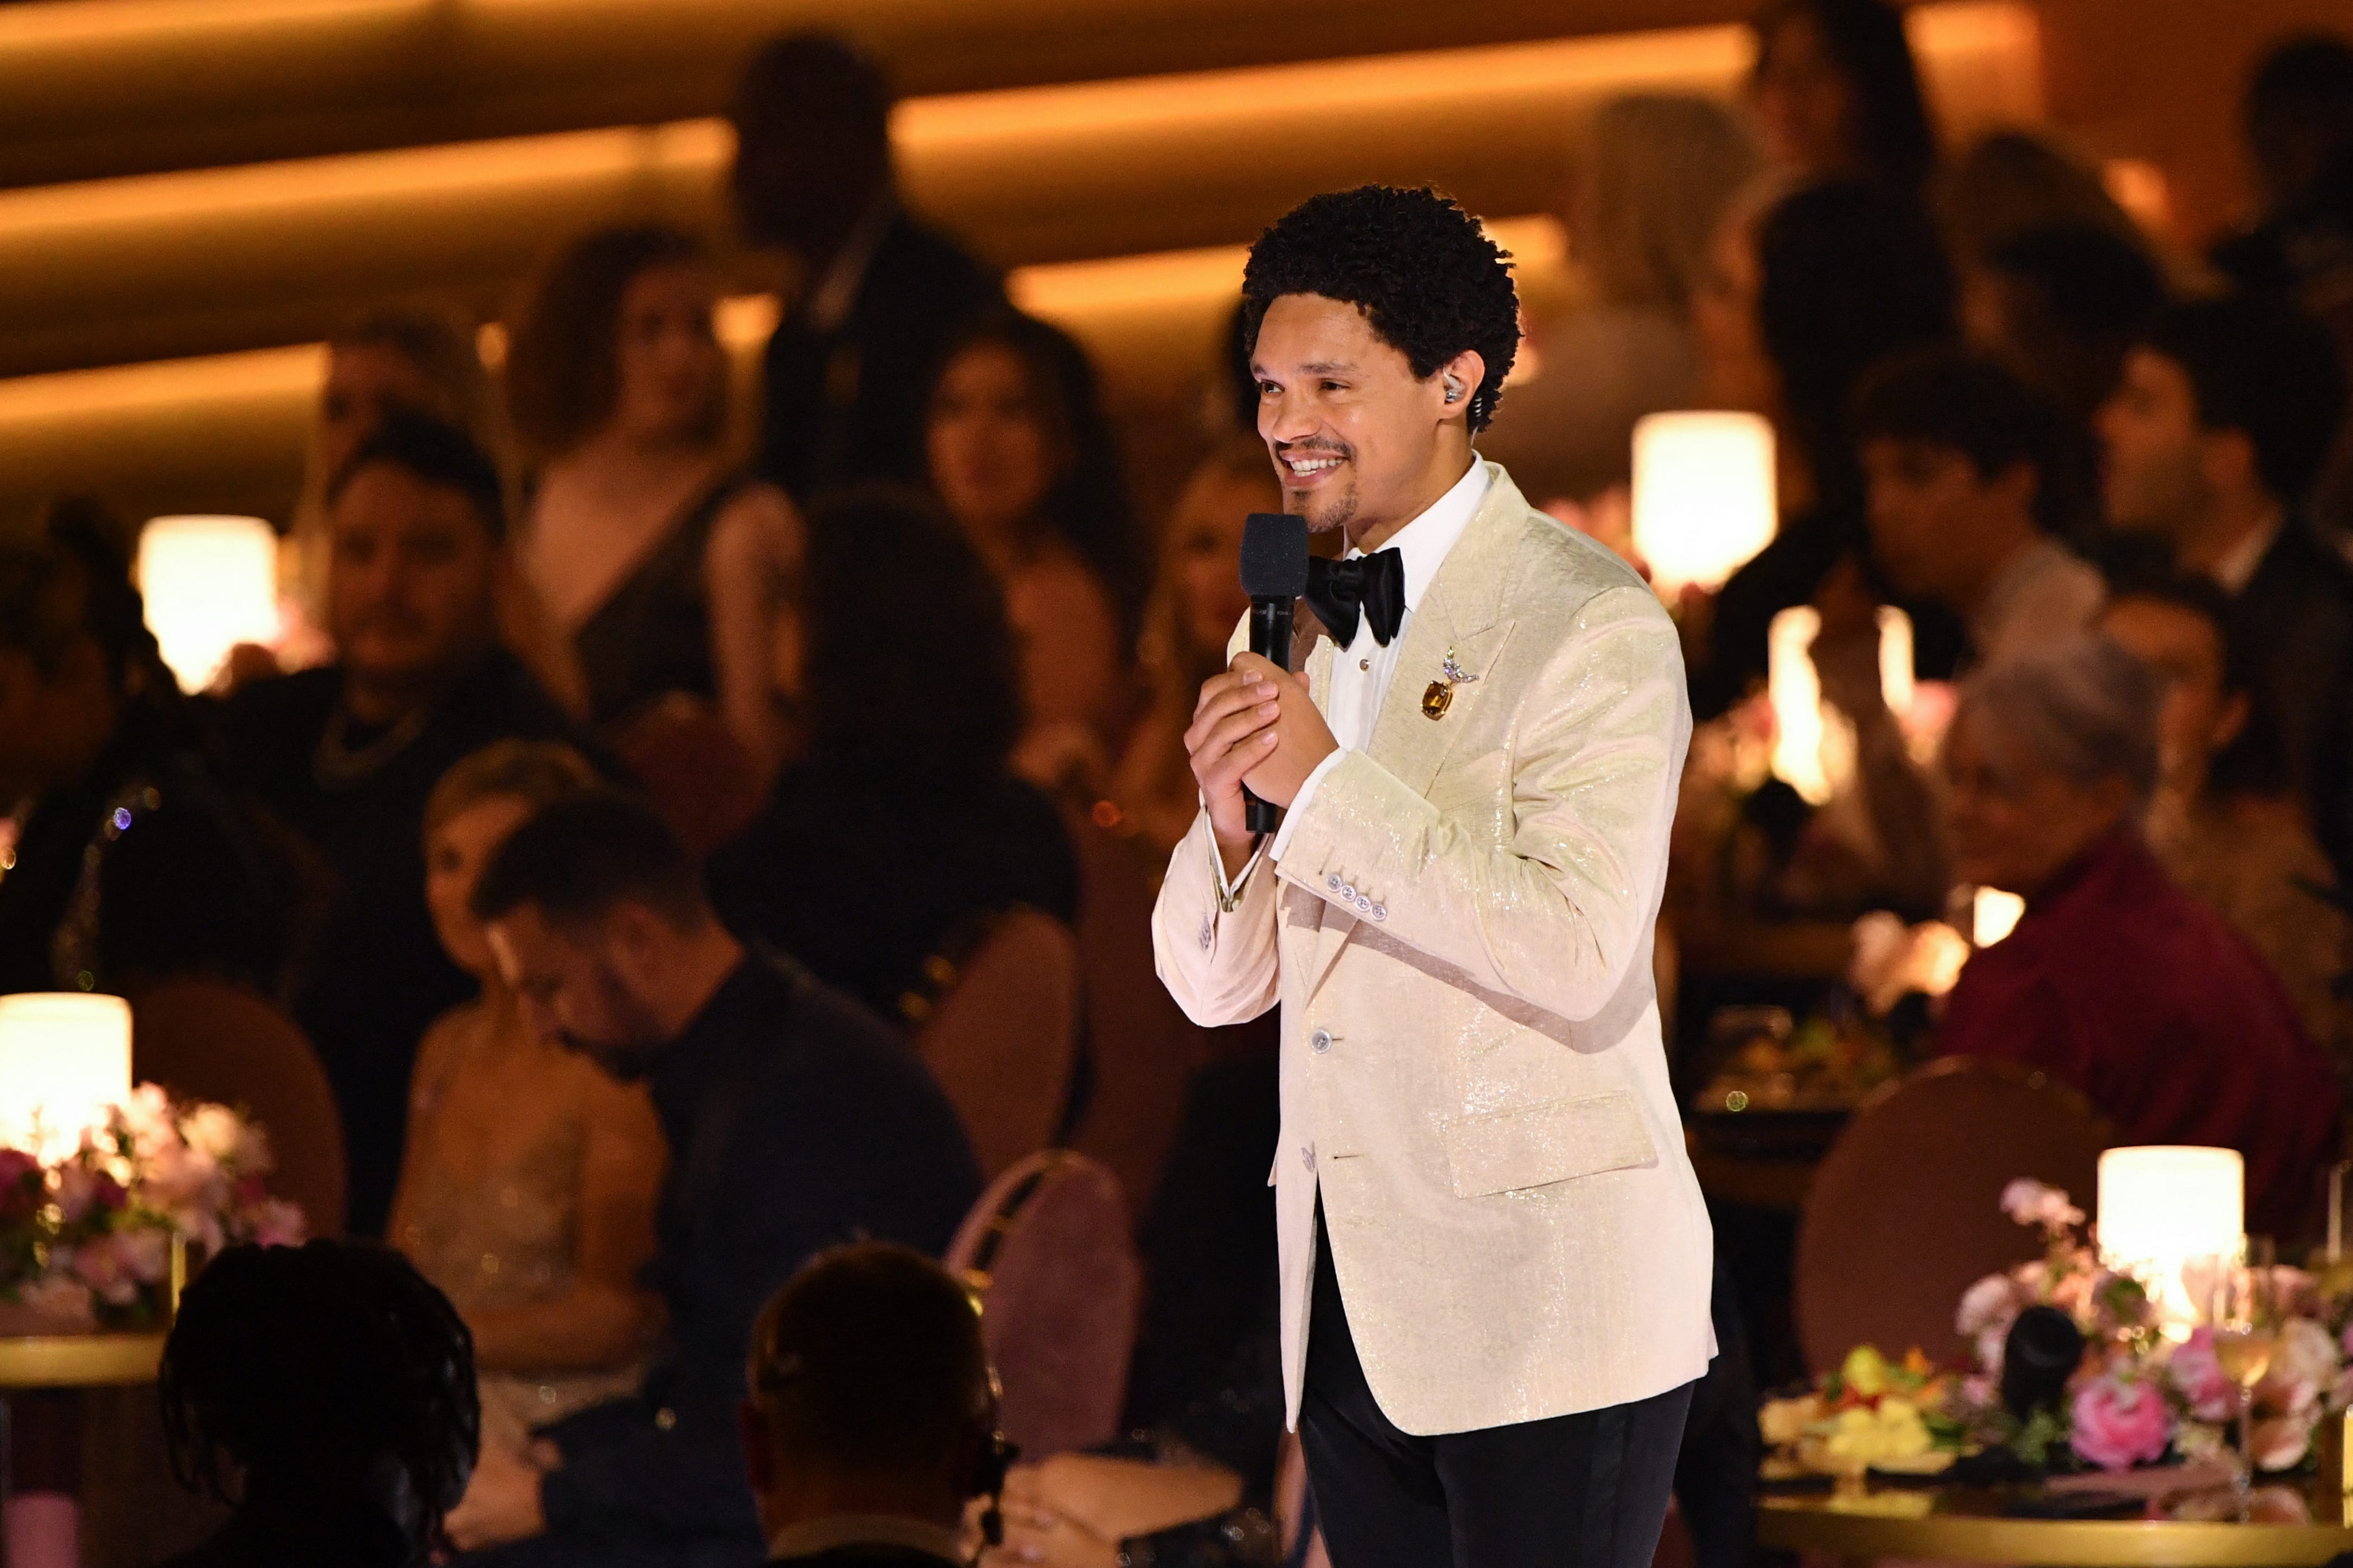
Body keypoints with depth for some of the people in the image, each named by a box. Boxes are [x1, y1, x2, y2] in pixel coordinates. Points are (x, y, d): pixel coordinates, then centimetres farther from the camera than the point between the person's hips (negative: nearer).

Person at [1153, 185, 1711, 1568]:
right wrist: (1229, 814, -7)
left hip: (1540, 1313, -7)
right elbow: (1217, 984, 14)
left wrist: (1326, 786, -18)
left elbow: (1580, 951, -20)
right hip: (1351, 1304, 7)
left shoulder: (1587, 623, -8)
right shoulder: (1309, 632, 15)